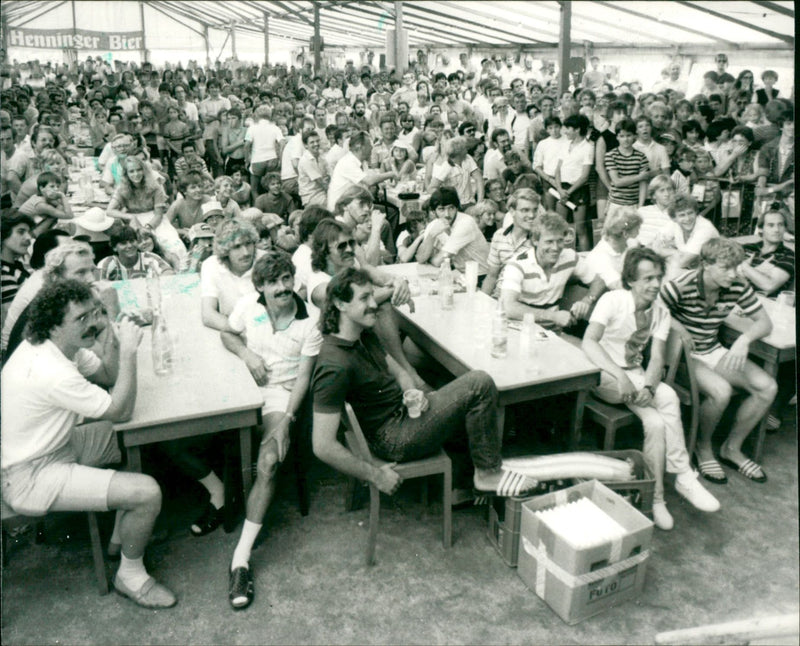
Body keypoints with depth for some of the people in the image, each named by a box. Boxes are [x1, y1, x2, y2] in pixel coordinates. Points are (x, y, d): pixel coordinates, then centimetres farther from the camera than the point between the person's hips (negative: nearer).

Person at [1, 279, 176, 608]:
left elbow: (108, 375, 8)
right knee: (147, 493, -19)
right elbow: (121, 411, -24)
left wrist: (119, 344, -12)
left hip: (55, 446, 10)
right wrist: (128, 350, -22)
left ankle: (121, 536, 26)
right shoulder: (51, 373, -32)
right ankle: (130, 575, 9)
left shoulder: (63, 346, -3)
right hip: (29, 478, -10)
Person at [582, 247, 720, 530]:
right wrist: (620, 376, -40)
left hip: (636, 374, 5)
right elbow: (588, 342, -27)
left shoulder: (661, 311, 2)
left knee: (657, 423, -26)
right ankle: (683, 475, -15)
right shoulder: (613, 300, -14)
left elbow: (657, 358, -8)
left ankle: (657, 497, -14)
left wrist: (648, 387, -29)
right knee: (668, 397, -27)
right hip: (604, 375, -4)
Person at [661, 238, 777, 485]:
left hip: (713, 351, 7)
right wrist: (676, 328, -29)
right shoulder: (680, 287, -22)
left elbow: (764, 322, 1)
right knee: (722, 390, -32)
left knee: (768, 387, -11)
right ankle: (702, 449, -1)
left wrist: (745, 339, -19)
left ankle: (732, 448, 9)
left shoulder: (738, 288, -5)